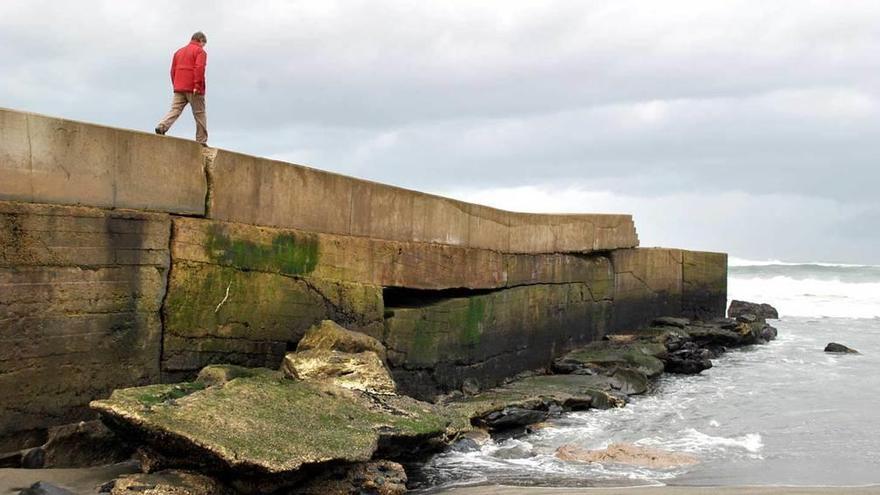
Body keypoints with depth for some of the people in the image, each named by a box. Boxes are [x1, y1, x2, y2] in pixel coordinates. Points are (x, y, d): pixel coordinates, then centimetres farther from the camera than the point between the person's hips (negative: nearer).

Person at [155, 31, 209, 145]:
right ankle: (201, 141, 2)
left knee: (174, 110, -2)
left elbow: (173, 70, 17)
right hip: (193, 89, -5)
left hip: (179, 88, 5)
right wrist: (197, 85, -18)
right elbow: (199, 68, -15)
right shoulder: (200, 51, 0)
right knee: (199, 114, 2)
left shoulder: (179, 51, 21)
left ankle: (162, 126, -26)